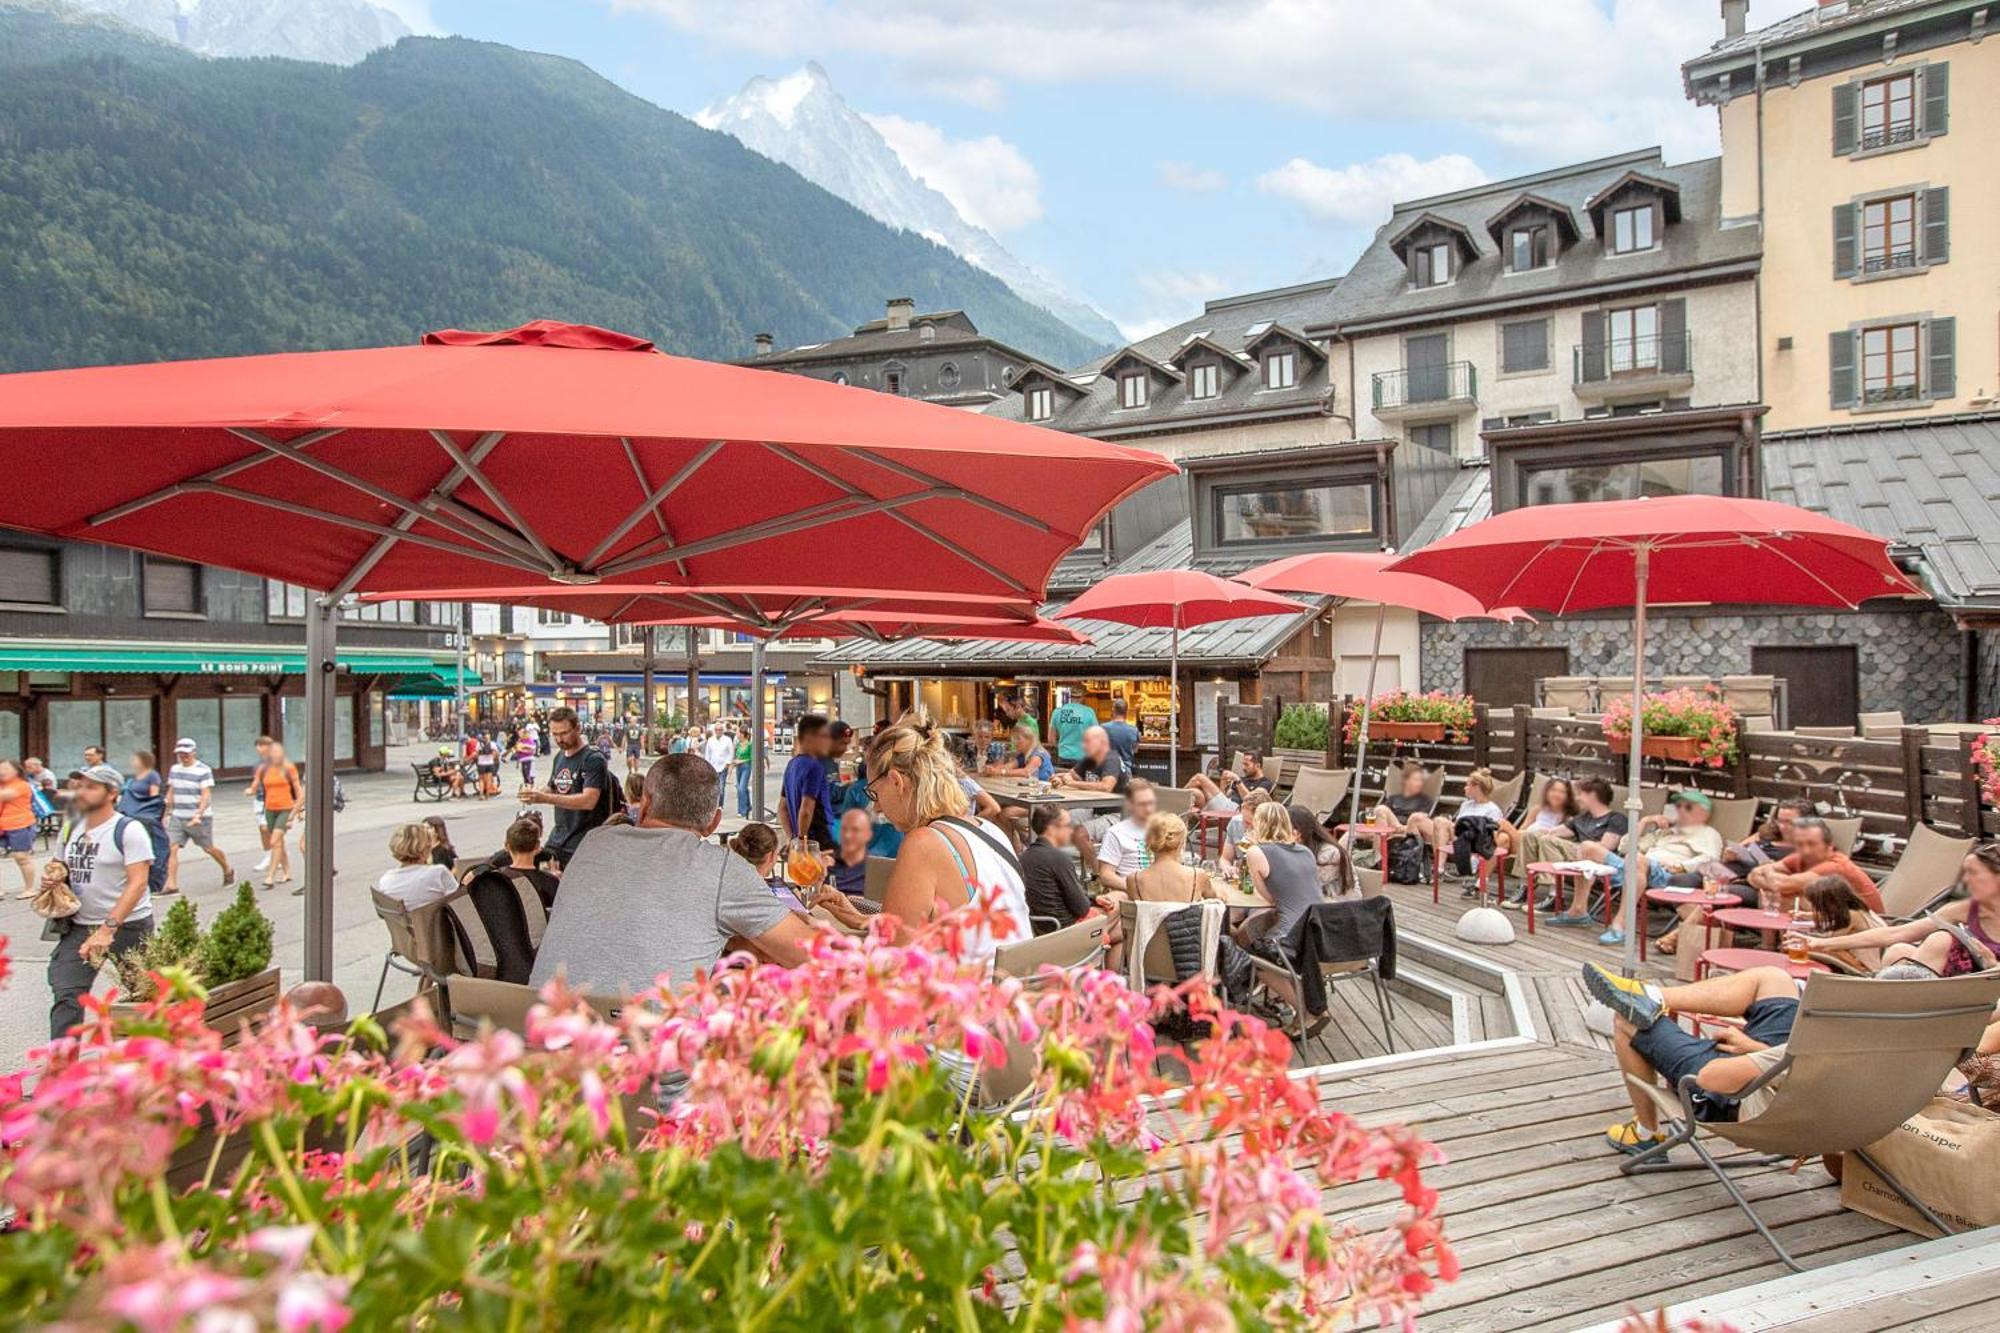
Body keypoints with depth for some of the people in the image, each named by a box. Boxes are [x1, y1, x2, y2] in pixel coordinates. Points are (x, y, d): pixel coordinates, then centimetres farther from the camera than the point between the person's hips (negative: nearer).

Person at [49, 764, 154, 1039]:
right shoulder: (73, 828, 10)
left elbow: (137, 883, -19)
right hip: (79, 926, 6)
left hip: (128, 926, -6)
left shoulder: (128, 830, -12)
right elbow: (66, 869, 24)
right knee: (66, 995, -9)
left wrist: (108, 929, -26)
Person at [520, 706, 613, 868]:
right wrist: (535, 793, -2)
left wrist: (544, 798, -28)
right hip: (556, 840, 7)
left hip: (583, 845, -7)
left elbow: (589, 800, -23)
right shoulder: (559, 757, 12)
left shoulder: (593, 759, -13)